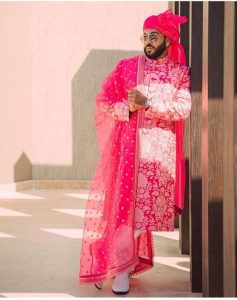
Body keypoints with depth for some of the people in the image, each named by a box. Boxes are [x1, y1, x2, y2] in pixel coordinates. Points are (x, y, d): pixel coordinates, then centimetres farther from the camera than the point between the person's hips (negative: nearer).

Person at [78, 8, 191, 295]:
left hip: (161, 147, 1)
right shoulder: (127, 66, 6)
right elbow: (103, 101, 4)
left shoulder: (181, 73, 6)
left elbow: (183, 109, -8)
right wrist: (128, 109, -13)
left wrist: (147, 104, -17)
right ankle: (122, 268, 7)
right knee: (125, 202, -4)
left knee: (147, 204, 2)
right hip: (129, 145, 0)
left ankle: (132, 258, 16)